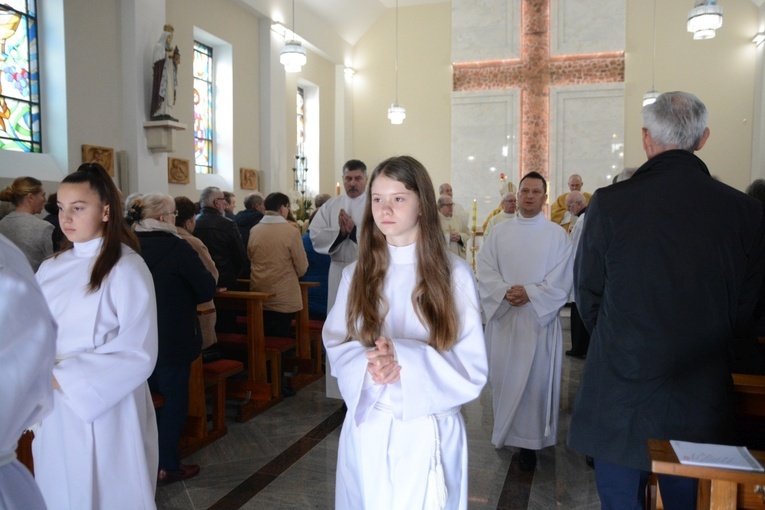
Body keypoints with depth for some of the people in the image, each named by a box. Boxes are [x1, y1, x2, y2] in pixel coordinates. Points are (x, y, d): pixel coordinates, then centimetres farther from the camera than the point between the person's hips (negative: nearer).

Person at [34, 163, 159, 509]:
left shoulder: (126, 268, -13)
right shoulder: (51, 269, 6)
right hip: (53, 413, 6)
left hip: (103, 413, -5)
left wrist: (62, 377, -18)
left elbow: (138, 354, -18)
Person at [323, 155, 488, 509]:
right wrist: (367, 366, -19)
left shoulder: (454, 273, -8)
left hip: (430, 432, -2)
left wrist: (403, 358, -23)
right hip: (367, 428, 2)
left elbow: (473, 367, -9)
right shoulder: (357, 273, 1)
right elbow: (336, 346, 2)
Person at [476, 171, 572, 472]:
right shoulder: (499, 232, 7)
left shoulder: (557, 235, 1)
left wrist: (529, 293, -17)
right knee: (503, 376, 9)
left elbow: (561, 280, -5)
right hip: (503, 317, 2)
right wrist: (505, 291, -16)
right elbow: (484, 270, 0)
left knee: (534, 379, 1)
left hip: (539, 319, -2)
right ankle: (504, 433, 27)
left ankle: (529, 440, 14)